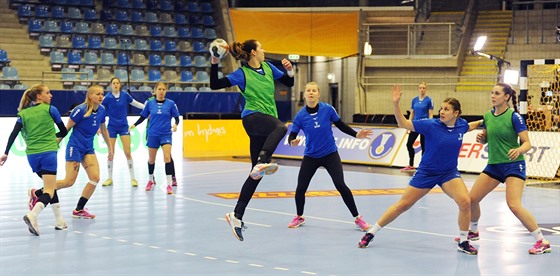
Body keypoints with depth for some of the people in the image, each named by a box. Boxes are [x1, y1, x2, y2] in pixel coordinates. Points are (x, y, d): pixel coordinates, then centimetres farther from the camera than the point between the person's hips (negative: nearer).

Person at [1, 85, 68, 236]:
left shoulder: (23, 114, 10)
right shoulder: (50, 109, 1)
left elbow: (14, 134, -2)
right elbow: (63, 132, 7)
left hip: (32, 155, 5)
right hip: (48, 153, -5)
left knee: (50, 186, 21)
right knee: (49, 190, -8)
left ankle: (60, 220, 19)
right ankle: (32, 215, -33)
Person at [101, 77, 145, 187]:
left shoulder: (125, 95, -3)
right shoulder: (107, 98, -9)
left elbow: (136, 104, 9)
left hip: (124, 126, 1)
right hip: (112, 127, -1)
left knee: (128, 153, -5)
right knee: (110, 154, 2)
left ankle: (132, 178, 2)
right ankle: (110, 178, 16)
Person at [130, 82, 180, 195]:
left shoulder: (170, 103, -4)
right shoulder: (149, 103, -1)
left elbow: (176, 117, 2)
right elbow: (143, 116, 9)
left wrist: (175, 124, -17)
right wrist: (134, 125, -2)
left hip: (166, 134, -2)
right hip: (152, 134, 2)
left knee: (167, 158, -17)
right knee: (151, 159, 13)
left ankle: (169, 184, -15)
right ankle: (151, 180, 37)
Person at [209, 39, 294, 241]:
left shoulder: (268, 67, 14)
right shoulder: (242, 74, -2)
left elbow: (289, 83, 20)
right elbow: (215, 85, -6)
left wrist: (290, 71, 0)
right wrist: (215, 64, -16)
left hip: (267, 122, 7)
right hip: (253, 117, -6)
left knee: (256, 174, 3)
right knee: (281, 127, -40)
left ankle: (237, 215, 7)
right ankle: (261, 164, -57)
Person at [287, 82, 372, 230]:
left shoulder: (328, 109, -12)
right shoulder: (300, 116, -11)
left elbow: (341, 125, 2)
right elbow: (292, 135, -9)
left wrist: (357, 134, -7)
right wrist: (293, 142, -31)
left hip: (330, 155, -1)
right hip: (311, 156, 1)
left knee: (341, 185, -13)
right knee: (301, 187, -2)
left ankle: (357, 218, 2)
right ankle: (299, 217, 26)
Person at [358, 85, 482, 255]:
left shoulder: (461, 125, -6)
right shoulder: (431, 125, -17)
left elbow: (470, 126, 21)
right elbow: (403, 123, -19)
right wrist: (395, 103, -30)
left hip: (449, 173, 2)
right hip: (426, 172, -2)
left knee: (465, 202, -22)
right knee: (402, 205, 3)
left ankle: (463, 242, -5)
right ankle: (370, 233, 18)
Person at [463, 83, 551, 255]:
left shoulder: (514, 117, -13)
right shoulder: (488, 116, 4)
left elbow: (527, 143, -13)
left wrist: (519, 150, -35)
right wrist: (481, 138, -5)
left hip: (513, 165, -7)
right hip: (493, 165, 7)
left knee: (514, 205, -22)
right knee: (471, 199, 6)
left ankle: (542, 242, -13)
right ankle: (473, 231, 34)